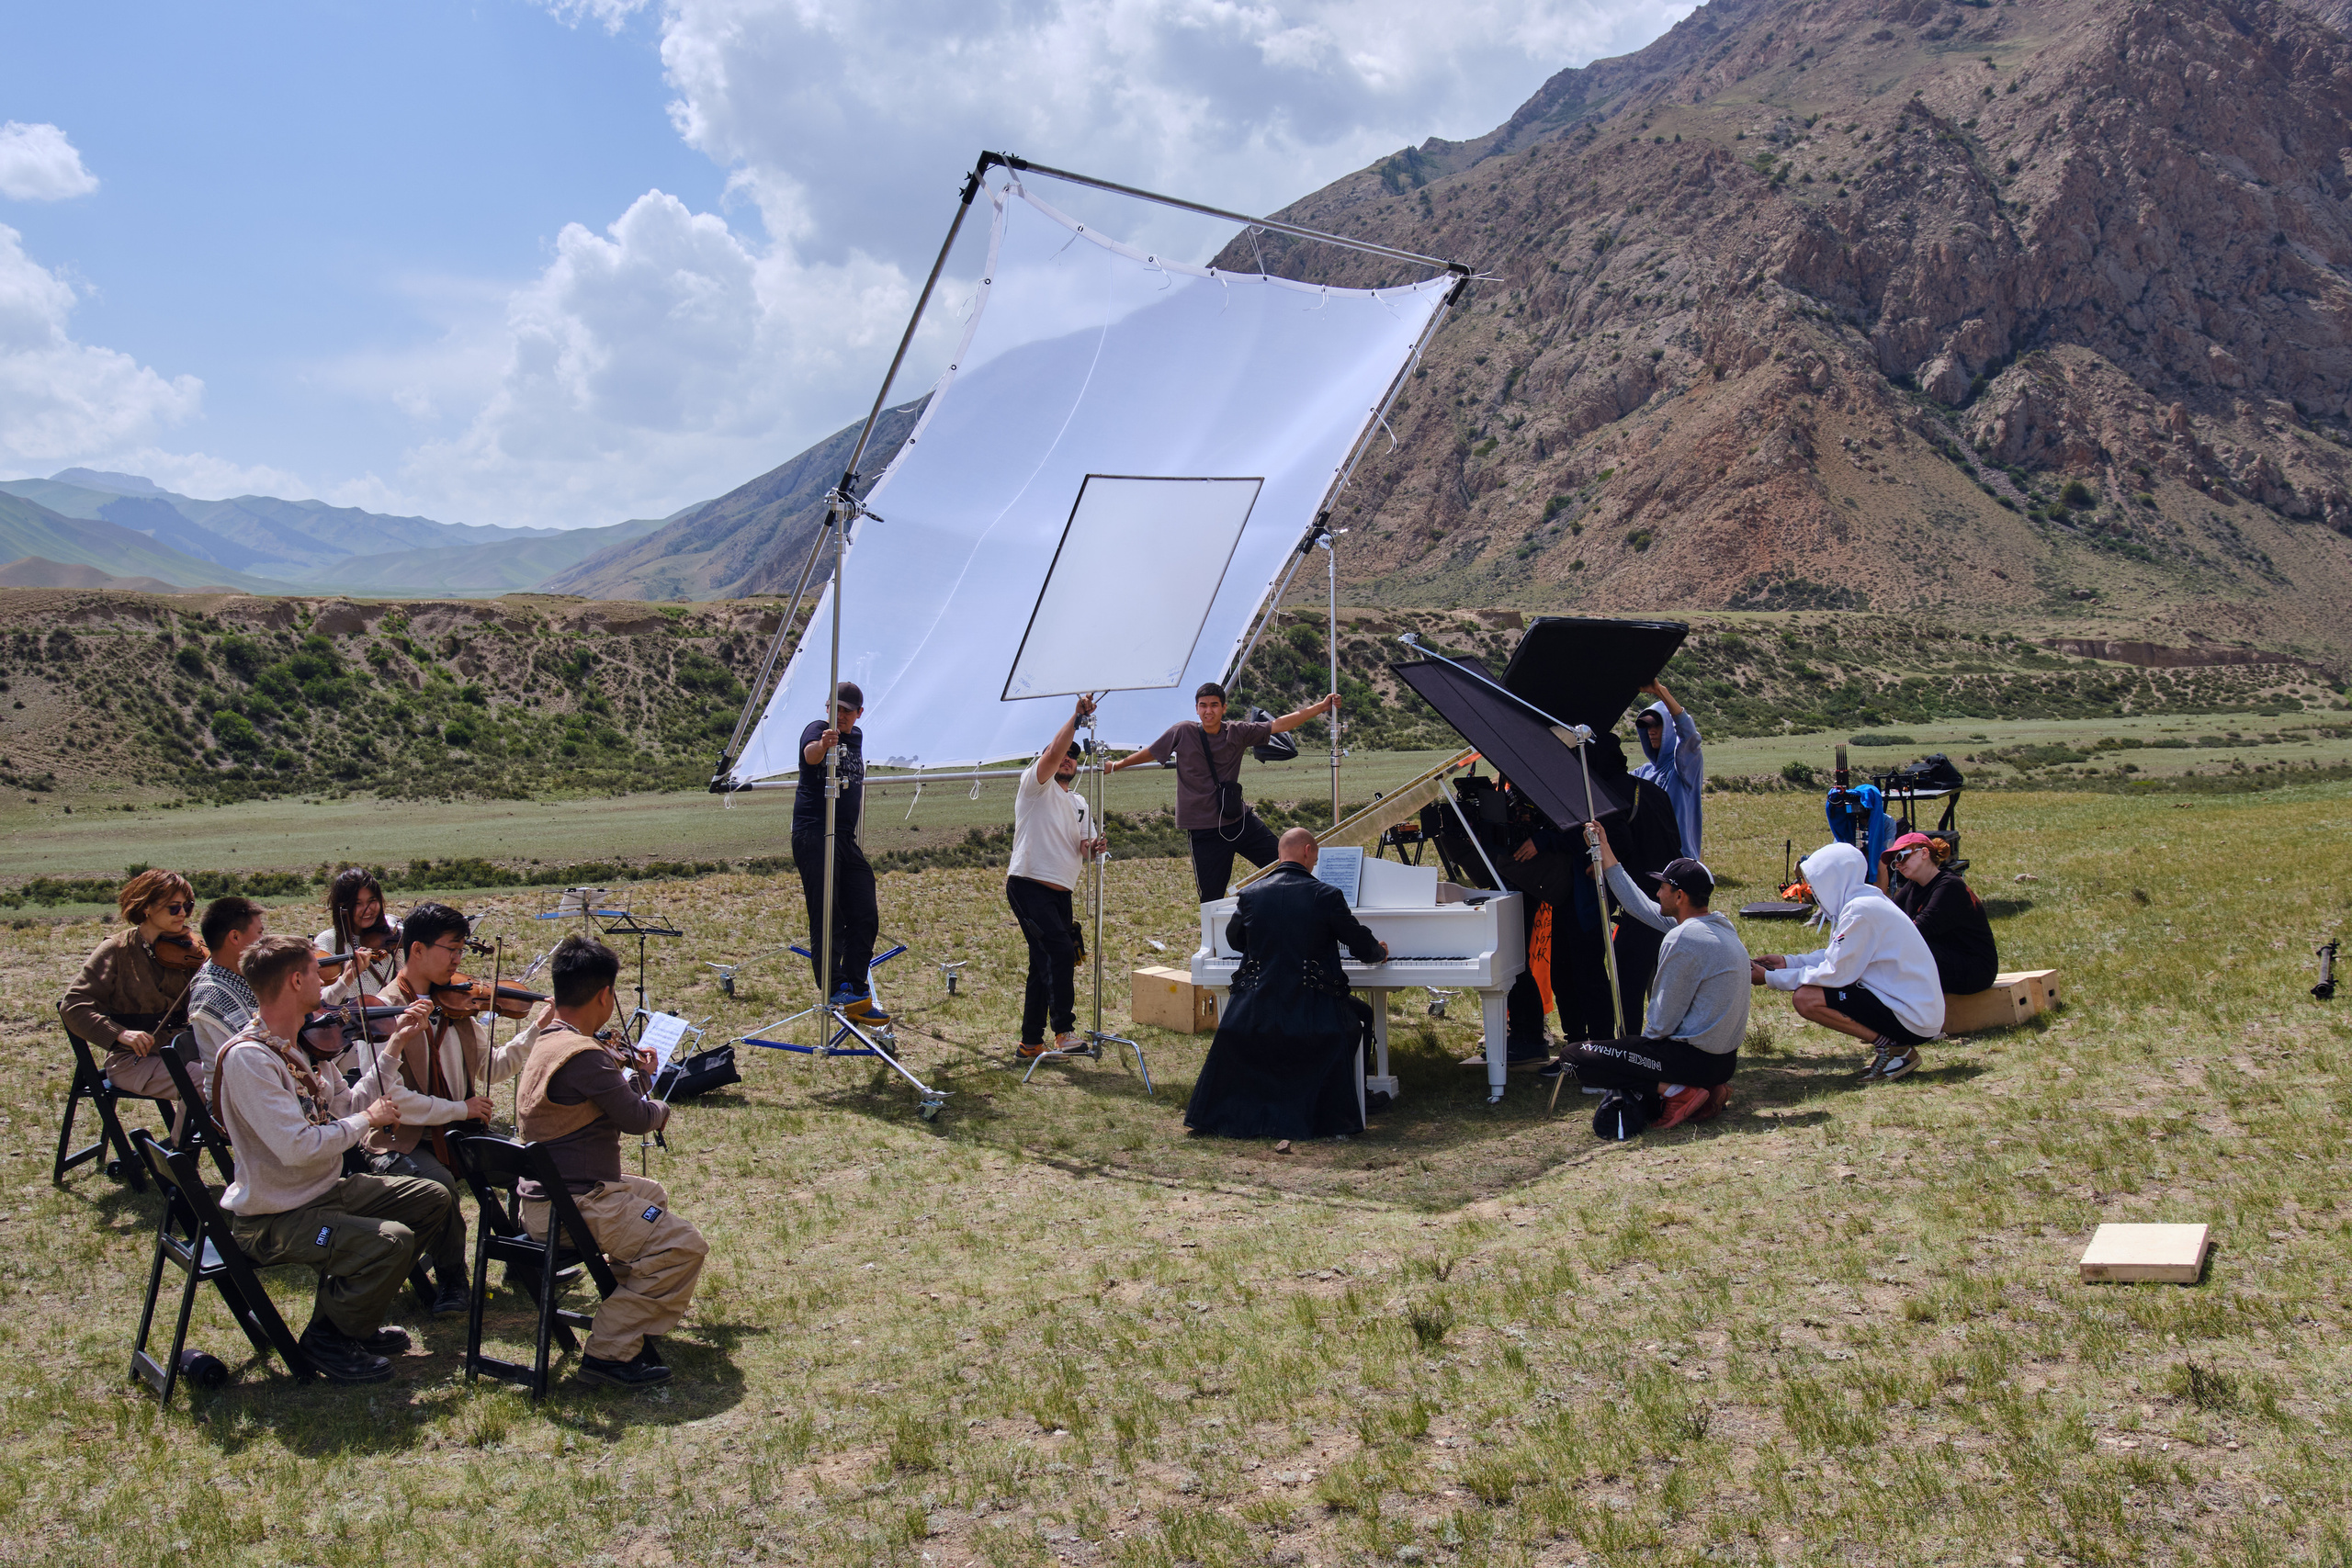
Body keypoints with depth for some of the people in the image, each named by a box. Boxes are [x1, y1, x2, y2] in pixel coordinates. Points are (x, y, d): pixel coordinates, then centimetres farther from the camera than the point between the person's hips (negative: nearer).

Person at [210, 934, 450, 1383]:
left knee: (433, 1200, 10)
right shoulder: (247, 1056, -24)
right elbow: (298, 1146, -31)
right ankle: (328, 1335, -1)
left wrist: (395, 1046, 12)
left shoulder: (305, 1042, 7)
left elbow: (349, 1107, 14)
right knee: (391, 1240, -28)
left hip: (326, 1190, 10)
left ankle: (355, 1313, 19)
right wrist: (368, 1119, -16)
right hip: (272, 1219, -10)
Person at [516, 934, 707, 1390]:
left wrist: (628, 1071, 21)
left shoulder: (549, 1041, 10)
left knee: (652, 1195, 32)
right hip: (569, 1206, -11)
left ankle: (632, 1310, 38)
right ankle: (610, 1352, -11)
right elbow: (636, 1118, -16)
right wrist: (661, 1111, 4)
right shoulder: (581, 1054, -23)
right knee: (684, 1246, -16)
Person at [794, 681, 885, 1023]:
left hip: (847, 839, 8)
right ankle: (835, 988, -13)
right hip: (813, 835, -7)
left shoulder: (856, 737, 17)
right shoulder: (817, 729, -6)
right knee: (827, 916, -11)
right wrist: (823, 745, -55)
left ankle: (857, 997, 10)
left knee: (865, 916, 4)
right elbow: (810, 754, -31)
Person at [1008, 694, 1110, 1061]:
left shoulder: (1079, 804, 22)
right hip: (1028, 886, -8)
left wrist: (1094, 847, -8)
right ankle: (1063, 1031, -21)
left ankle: (1030, 1044, 15)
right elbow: (1053, 752, -18)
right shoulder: (1036, 785, 1)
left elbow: (1082, 848, 15)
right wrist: (1077, 717, -19)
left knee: (1044, 965, 9)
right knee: (1061, 951, -23)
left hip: (1060, 892, 8)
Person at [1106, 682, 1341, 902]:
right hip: (1206, 832, -3)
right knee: (1212, 898, -3)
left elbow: (1278, 725, -1)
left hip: (1241, 820, 3)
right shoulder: (1183, 733, -2)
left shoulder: (1238, 733, 2)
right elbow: (1151, 753, 13)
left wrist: (1320, 707, -8)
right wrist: (1117, 765, 24)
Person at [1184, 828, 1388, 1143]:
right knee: (1362, 1014, 24)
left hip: (1254, 1013, 3)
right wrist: (1380, 950, 27)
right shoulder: (1326, 895, -7)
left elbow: (1234, 939, 22)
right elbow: (1363, 946, 2)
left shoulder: (1251, 893, 2)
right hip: (1310, 1015, -3)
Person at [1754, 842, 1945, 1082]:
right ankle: (1892, 1042, 11)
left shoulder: (1860, 911, -20)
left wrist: (1770, 978, -9)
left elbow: (1835, 974, -17)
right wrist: (1788, 962, 16)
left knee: (1806, 997, -18)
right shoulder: (1864, 901, 10)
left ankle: (1896, 1050, -8)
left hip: (1912, 1017, -10)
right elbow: (1839, 957, 18)